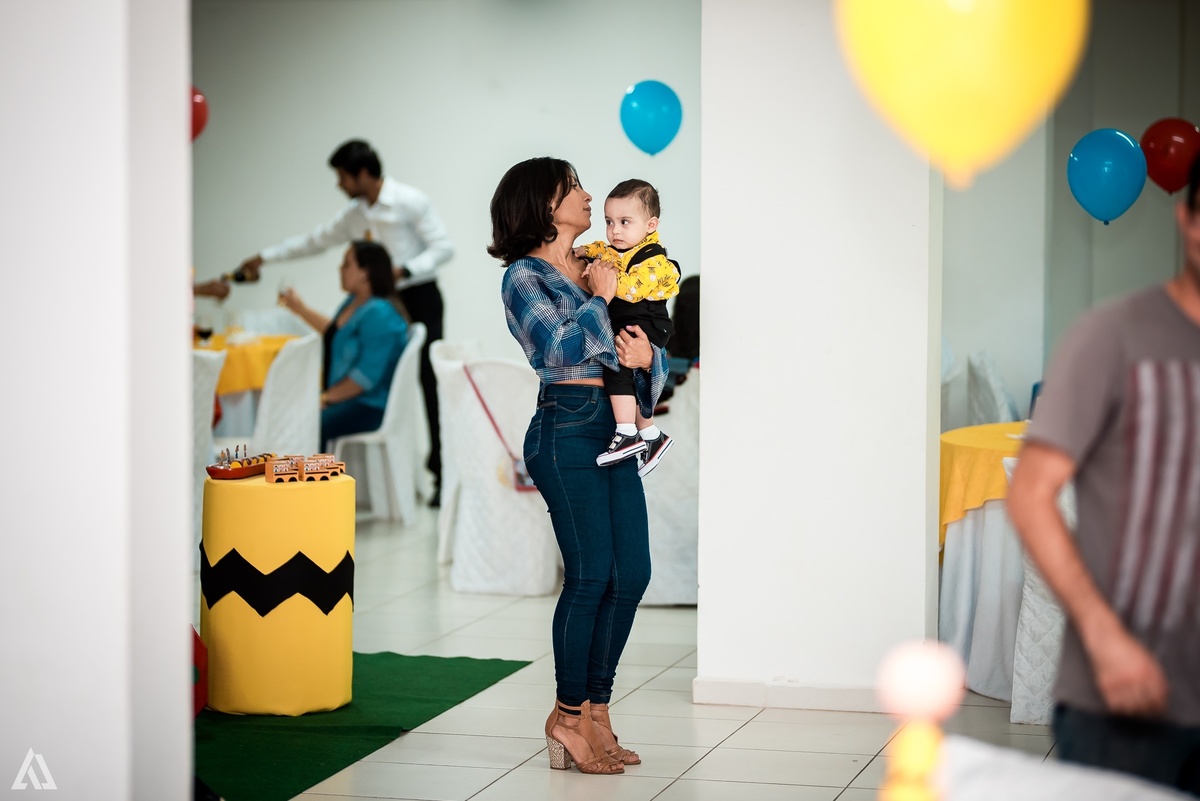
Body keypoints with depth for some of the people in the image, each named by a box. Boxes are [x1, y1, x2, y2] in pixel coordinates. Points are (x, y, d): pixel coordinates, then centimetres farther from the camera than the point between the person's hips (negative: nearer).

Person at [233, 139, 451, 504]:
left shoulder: (410, 202, -12)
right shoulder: (355, 214, 11)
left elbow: (443, 247, -14)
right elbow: (315, 241, 21)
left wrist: (402, 271, -24)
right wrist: (265, 256, 23)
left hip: (420, 299, -7)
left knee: (429, 384, -9)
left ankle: (443, 473, -7)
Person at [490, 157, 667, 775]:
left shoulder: (595, 269, 20)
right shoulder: (524, 277, -1)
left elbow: (637, 339, 18)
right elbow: (558, 347, -16)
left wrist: (647, 356, -4)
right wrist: (599, 297, -6)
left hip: (614, 432, 7)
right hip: (567, 429, -7)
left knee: (632, 573, 2)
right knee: (591, 573, -9)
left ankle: (595, 712, 11)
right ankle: (569, 716, 2)